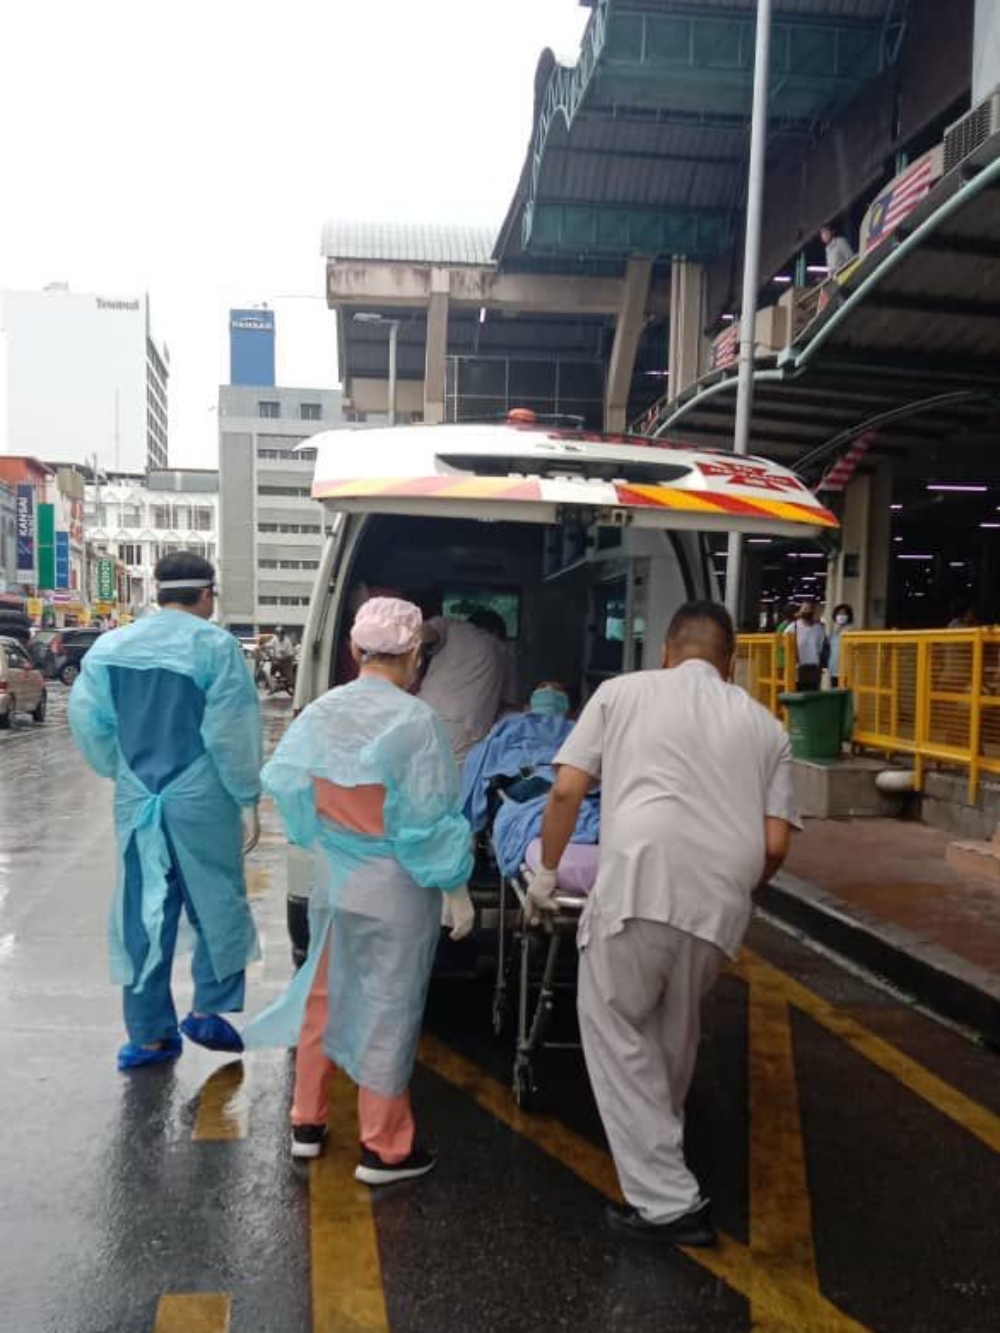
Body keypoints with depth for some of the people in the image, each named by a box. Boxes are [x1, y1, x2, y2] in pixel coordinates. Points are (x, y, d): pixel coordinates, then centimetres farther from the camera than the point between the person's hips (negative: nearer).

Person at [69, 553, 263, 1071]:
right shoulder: (215, 645, -10)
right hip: (201, 801, -4)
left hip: (136, 802, 5)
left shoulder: (110, 646, 5)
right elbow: (231, 733, -13)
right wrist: (248, 799, -6)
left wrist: (122, 773, 16)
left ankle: (149, 1034, 21)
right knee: (218, 906, 13)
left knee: (143, 917, 13)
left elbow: (86, 719, 3)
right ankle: (208, 1011, 9)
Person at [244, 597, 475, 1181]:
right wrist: (455, 890, -9)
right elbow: (429, 818, -18)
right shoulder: (414, 721, -20)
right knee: (387, 1011, 8)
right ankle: (384, 1149, 23)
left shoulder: (321, 712, -3)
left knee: (323, 997, 21)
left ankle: (308, 1123, 37)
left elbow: (284, 782, 3)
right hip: (396, 891, -5)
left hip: (334, 880, 6)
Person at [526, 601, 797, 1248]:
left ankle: (668, 1201, 12)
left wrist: (547, 872, 19)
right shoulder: (765, 725, 19)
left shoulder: (623, 691, 12)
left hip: (640, 885, -4)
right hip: (722, 900, 4)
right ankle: (661, 1143, 46)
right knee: (675, 1030, 25)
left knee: (616, 1030, 11)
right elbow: (775, 845, 13)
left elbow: (566, 792, 6)